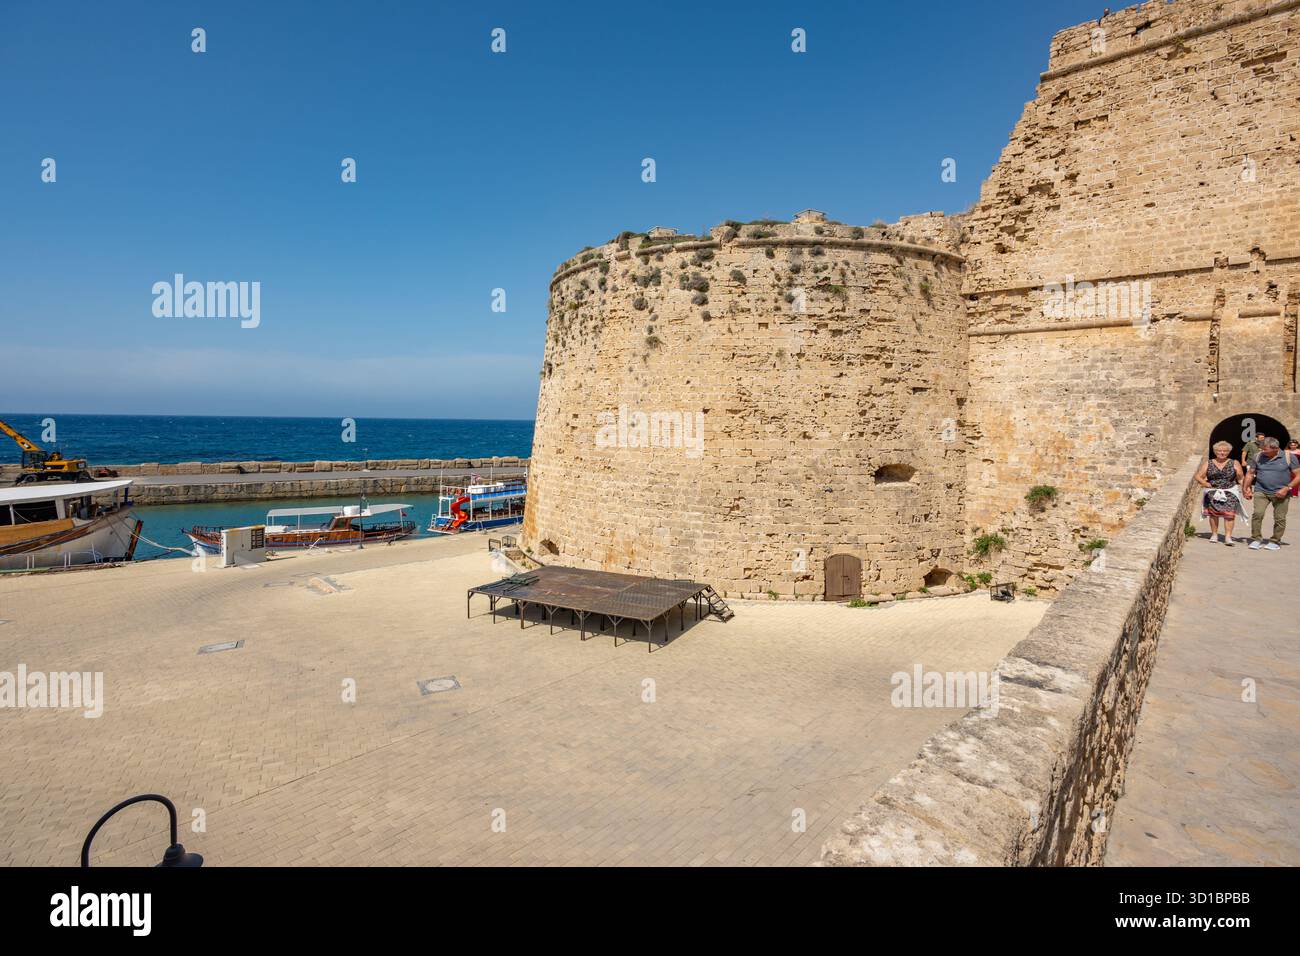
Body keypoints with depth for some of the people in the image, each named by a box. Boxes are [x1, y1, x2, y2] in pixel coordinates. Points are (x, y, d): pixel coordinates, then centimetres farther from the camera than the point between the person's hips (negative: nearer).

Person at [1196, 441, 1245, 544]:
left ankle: (1228, 537, -11)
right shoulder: (1208, 463, 7)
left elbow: (1240, 479, 4)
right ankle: (1214, 534, 17)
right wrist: (1205, 483, -15)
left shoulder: (1235, 464, 7)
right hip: (1213, 492, 1)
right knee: (1213, 513, 3)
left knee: (1229, 513, -12)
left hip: (1230, 493, -1)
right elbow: (1198, 476, 4)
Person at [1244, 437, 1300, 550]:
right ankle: (1256, 539, -5)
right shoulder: (1259, 457, 3)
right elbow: (1250, 474, 13)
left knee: (1279, 518, 2)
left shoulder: (1289, 457, -4)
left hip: (1280, 493, -1)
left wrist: (1287, 488, -13)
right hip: (1261, 491, 1)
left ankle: (1275, 542, 16)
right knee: (1257, 514, -14)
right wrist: (1247, 488, 8)